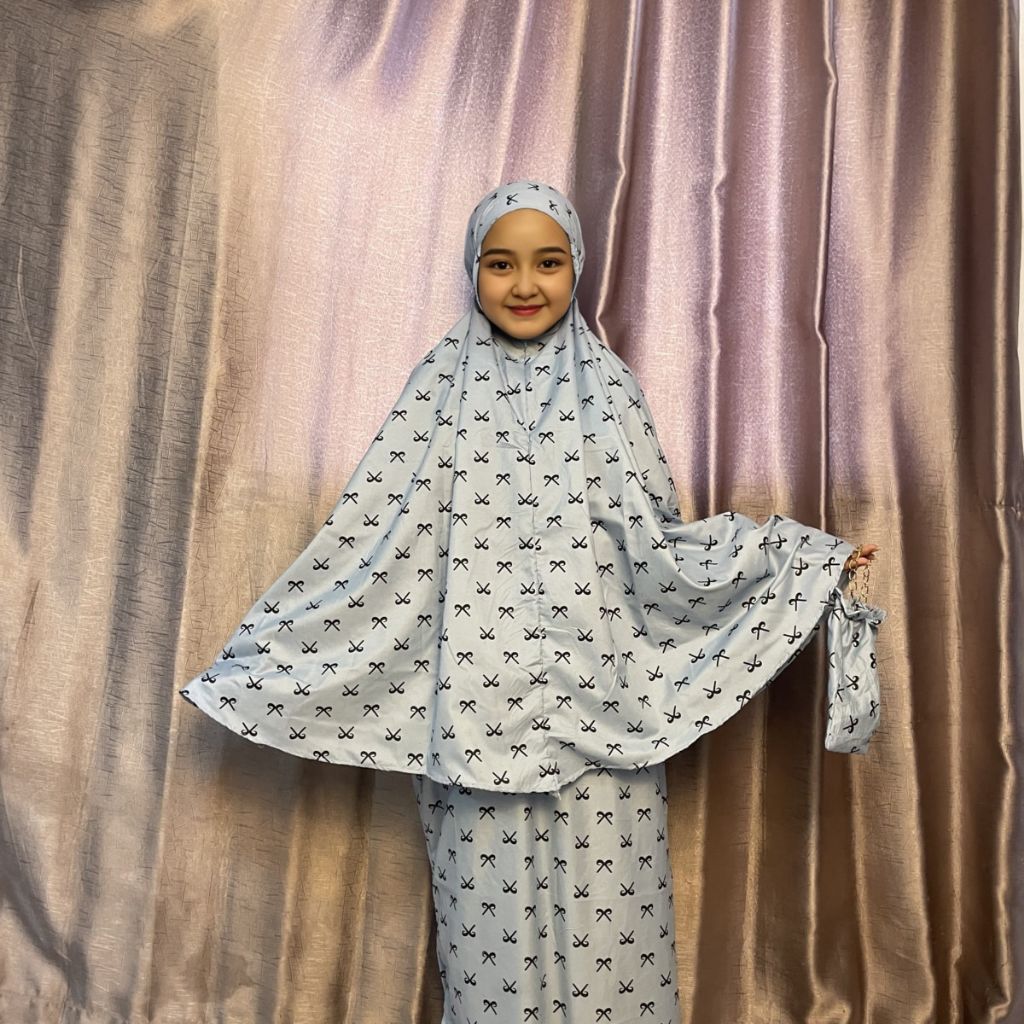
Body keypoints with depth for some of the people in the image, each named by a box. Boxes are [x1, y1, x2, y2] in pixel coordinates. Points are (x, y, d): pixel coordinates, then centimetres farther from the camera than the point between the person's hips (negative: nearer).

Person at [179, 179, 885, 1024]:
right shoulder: (441, 389, 2)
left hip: (597, 711, 1)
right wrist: (248, 663, 1)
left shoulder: (606, 387, 4)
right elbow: (368, 545, 0)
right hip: (478, 713, 0)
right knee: (490, 919, 10)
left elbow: (653, 546, 2)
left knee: (604, 927, 8)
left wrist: (804, 559, 0)